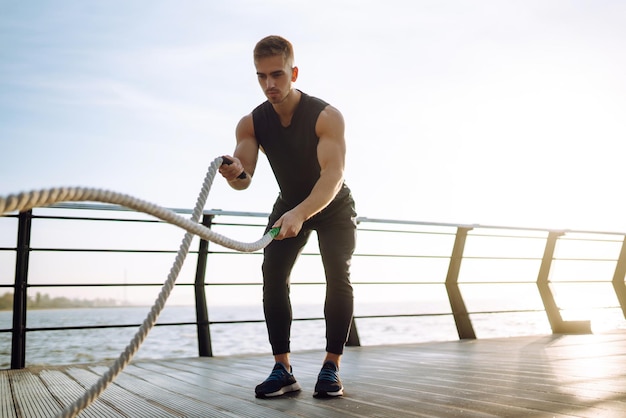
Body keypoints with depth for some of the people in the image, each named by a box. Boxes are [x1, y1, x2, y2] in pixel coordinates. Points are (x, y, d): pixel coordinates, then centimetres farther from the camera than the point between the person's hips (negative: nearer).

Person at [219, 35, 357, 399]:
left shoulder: (327, 117, -30)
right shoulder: (251, 124, -17)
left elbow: (333, 174, -41)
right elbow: (244, 181, -24)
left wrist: (301, 214, -58)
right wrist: (235, 173, -50)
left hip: (333, 206, -3)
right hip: (289, 205, 3)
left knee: (338, 277, -18)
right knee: (273, 274, -14)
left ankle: (332, 368, -9)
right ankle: (283, 370, -10)